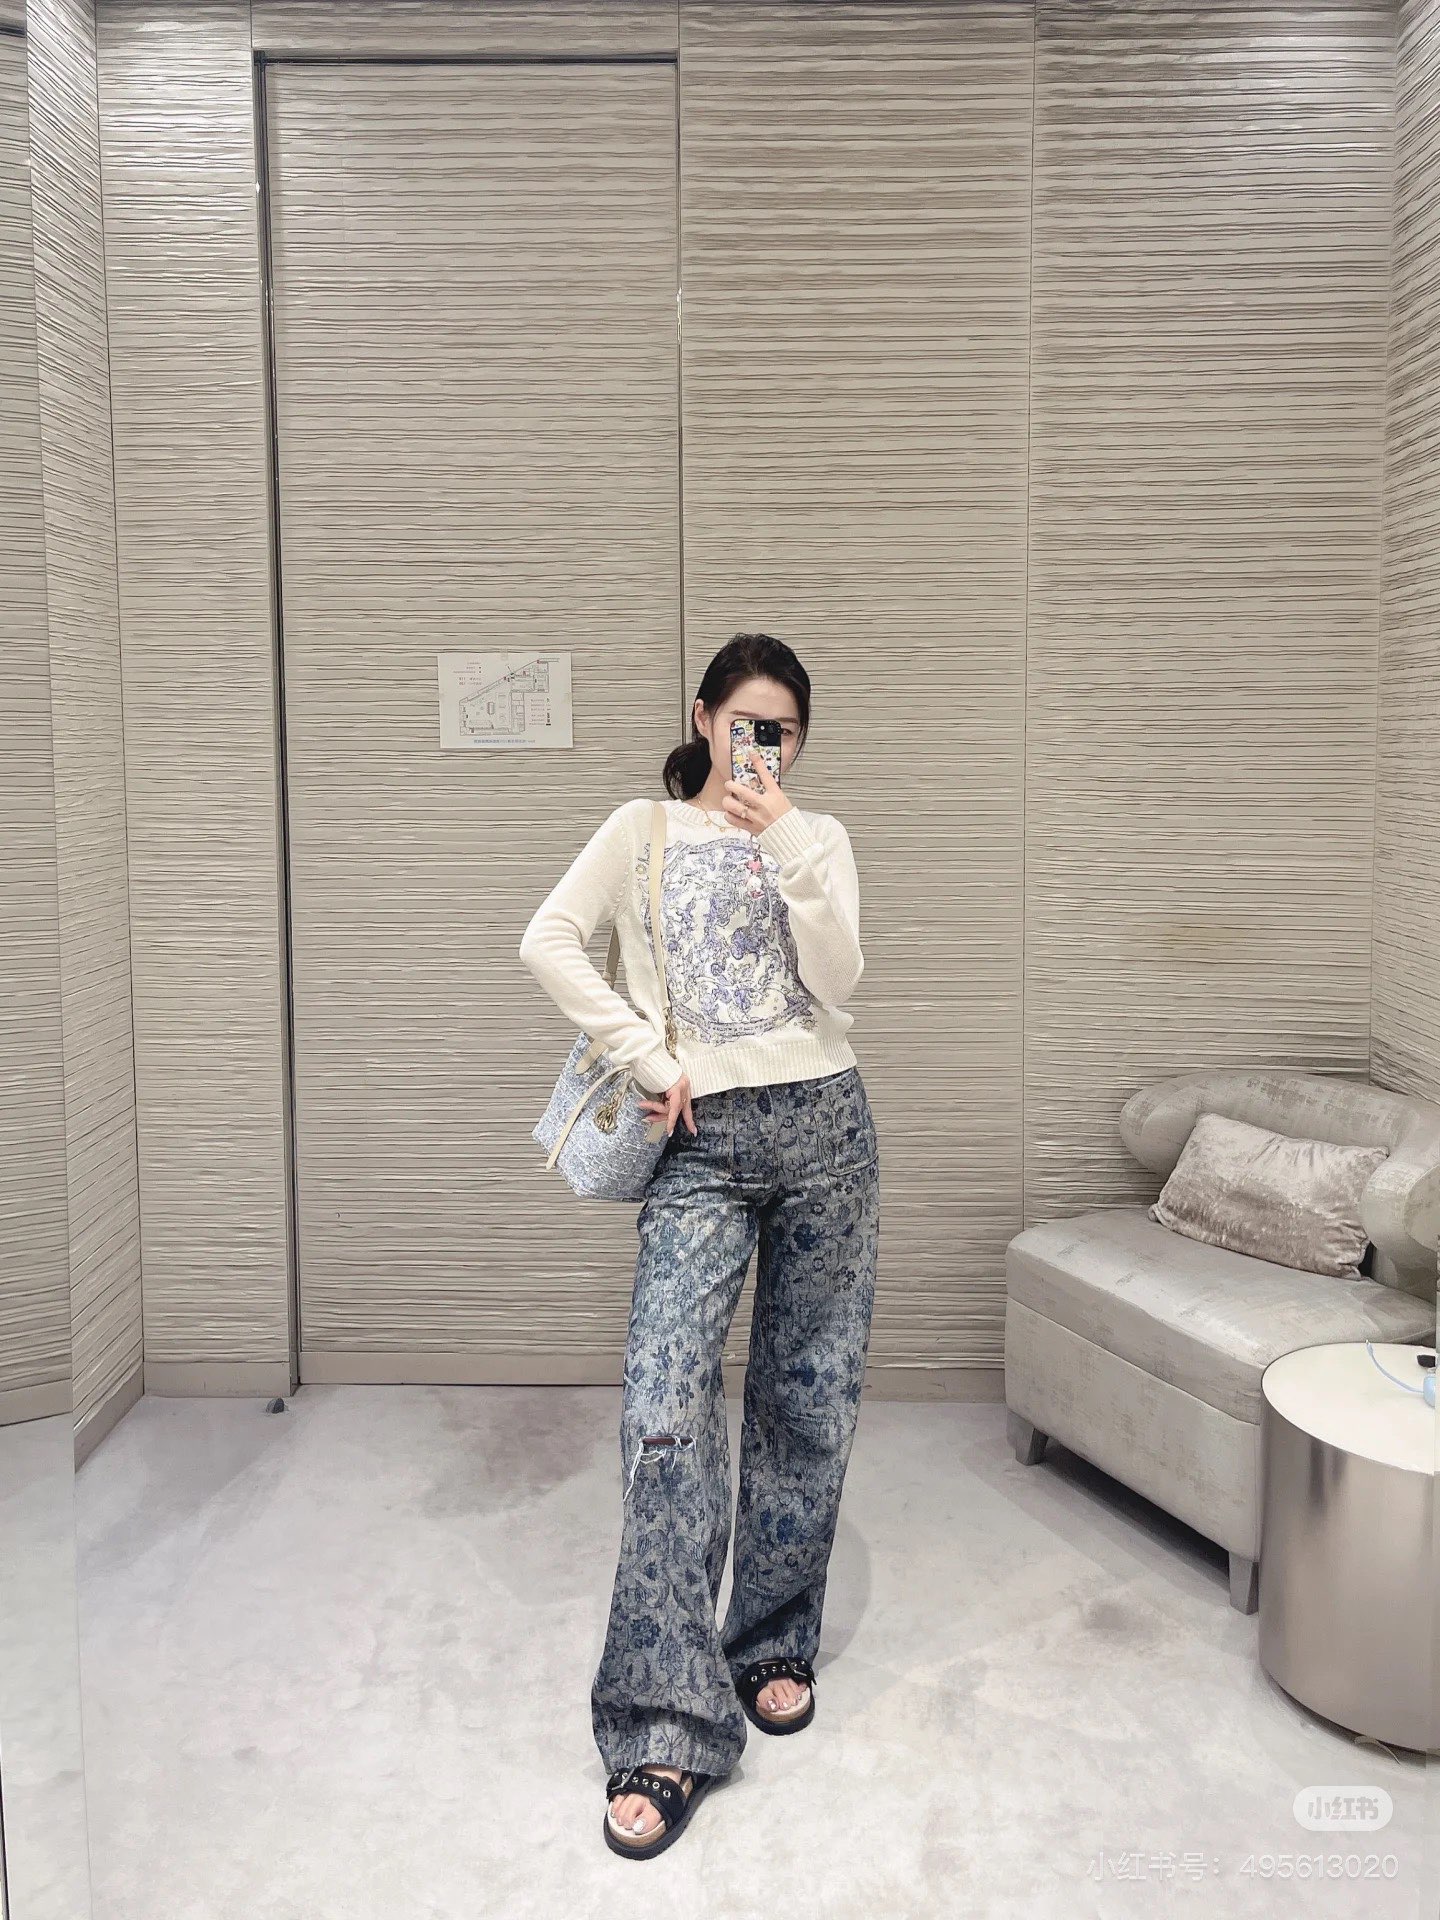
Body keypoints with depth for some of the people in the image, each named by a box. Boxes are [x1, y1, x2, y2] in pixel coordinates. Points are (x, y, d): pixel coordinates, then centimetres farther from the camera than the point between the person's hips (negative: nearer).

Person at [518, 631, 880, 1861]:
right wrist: (648, 1057, -9)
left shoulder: (819, 839, 11)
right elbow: (548, 943, -4)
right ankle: (668, 1727, -3)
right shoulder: (644, 830, 8)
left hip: (822, 1126, 2)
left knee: (808, 1398, 8)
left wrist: (787, 848, -11)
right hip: (701, 1143, -2)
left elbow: (838, 981, -4)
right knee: (667, 1407, -11)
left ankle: (775, 1643, 29)